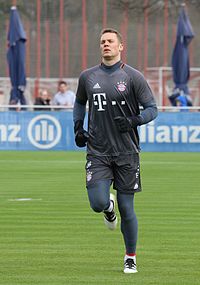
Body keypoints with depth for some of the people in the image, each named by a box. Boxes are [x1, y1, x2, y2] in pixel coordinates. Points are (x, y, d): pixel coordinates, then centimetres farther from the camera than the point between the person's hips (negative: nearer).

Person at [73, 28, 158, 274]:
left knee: (126, 208, 0)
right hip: (98, 153, 2)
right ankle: (109, 206, 25)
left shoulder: (133, 77, -3)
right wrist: (78, 127, 12)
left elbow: (151, 108, -1)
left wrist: (134, 121, -19)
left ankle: (130, 258, 18)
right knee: (98, 204, -14)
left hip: (126, 153, -2)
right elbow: (79, 102, 26)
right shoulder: (87, 77, 7)